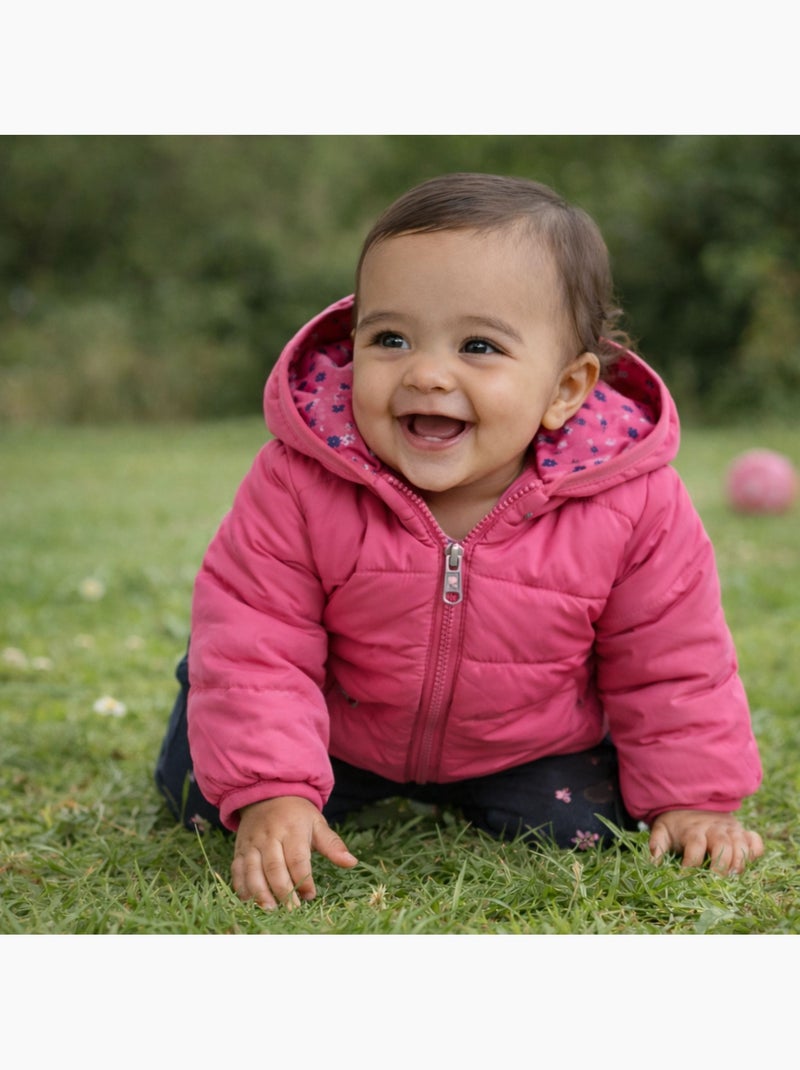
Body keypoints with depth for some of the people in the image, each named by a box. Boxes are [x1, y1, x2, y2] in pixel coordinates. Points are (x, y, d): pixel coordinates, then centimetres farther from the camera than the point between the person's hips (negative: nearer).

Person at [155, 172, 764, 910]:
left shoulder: (636, 508, -27)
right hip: (335, 735, 0)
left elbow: (670, 665, -12)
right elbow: (256, 645, -23)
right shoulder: (300, 485, -30)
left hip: (526, 748, 1)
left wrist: (689, 800, -8)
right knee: (201, 794, -1)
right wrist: (269, 795, -31)